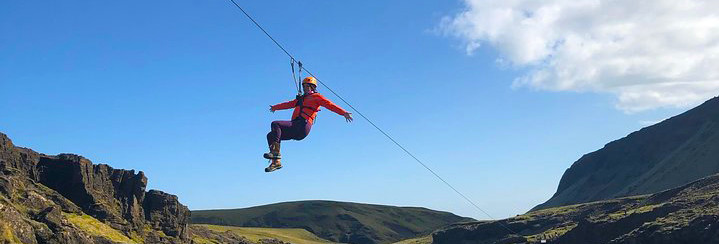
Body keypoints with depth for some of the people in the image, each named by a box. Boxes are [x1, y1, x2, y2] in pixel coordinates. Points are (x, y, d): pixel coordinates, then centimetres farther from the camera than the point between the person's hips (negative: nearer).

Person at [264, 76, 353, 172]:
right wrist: (275, 107, 57)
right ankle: (276, 162, -8)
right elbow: (289, 104, 44)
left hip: (302, 127, -9)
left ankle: (276, 152, -27)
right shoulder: (302, 98, 30)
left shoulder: (316, 97, 7)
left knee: (275, 124, -22)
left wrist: (344, 113, -17)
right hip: (295, 128, 9)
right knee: (270, 135, 0)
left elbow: (330, 105, -4)